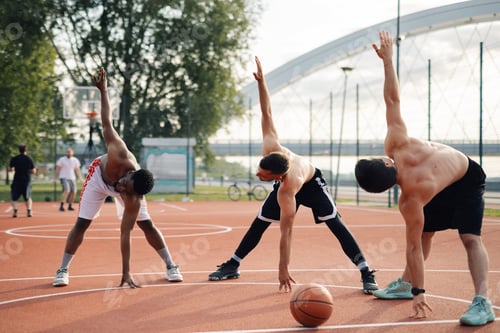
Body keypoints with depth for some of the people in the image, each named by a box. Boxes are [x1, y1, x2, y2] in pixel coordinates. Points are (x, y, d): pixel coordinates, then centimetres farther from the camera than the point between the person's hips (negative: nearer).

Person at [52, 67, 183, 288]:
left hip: (116, 184, -1)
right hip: (99, 175, 1)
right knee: (81, 224, -5)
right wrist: (103, 90, -33)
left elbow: (125, 234, -37)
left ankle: (171, 266, 9)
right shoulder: (121, 156, -47)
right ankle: (63, 270, 4)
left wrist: (126, 272, -38)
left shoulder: (134, 200, -41)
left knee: (147, 224, -6)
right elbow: (107, 124, -35)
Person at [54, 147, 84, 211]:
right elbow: (57, 169, -2)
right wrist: (55, 178, -8)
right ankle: (61, 206, -25)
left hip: (72, 178, 5)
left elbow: (77, 170, 13)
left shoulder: (75, 160, 9)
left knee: (74, 192, 1)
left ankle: (70, 206, 21)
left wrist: (80, 178, 3)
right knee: (67, 190, -25)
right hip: (64, 178, -5)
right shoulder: (62, 160, -2)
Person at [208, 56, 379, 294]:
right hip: (284, 183, 6)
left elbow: (286, 232, -44)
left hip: (312, 183, -6)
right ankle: (232, 266, 13)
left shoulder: (286, 191, -46)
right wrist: (261, 81, -27)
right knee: (258, 225, 3)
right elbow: (267, 113, -26)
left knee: (336, 225, -16)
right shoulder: (271, 148, -38)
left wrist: (283, 270, -41)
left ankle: (366, 274, -12)